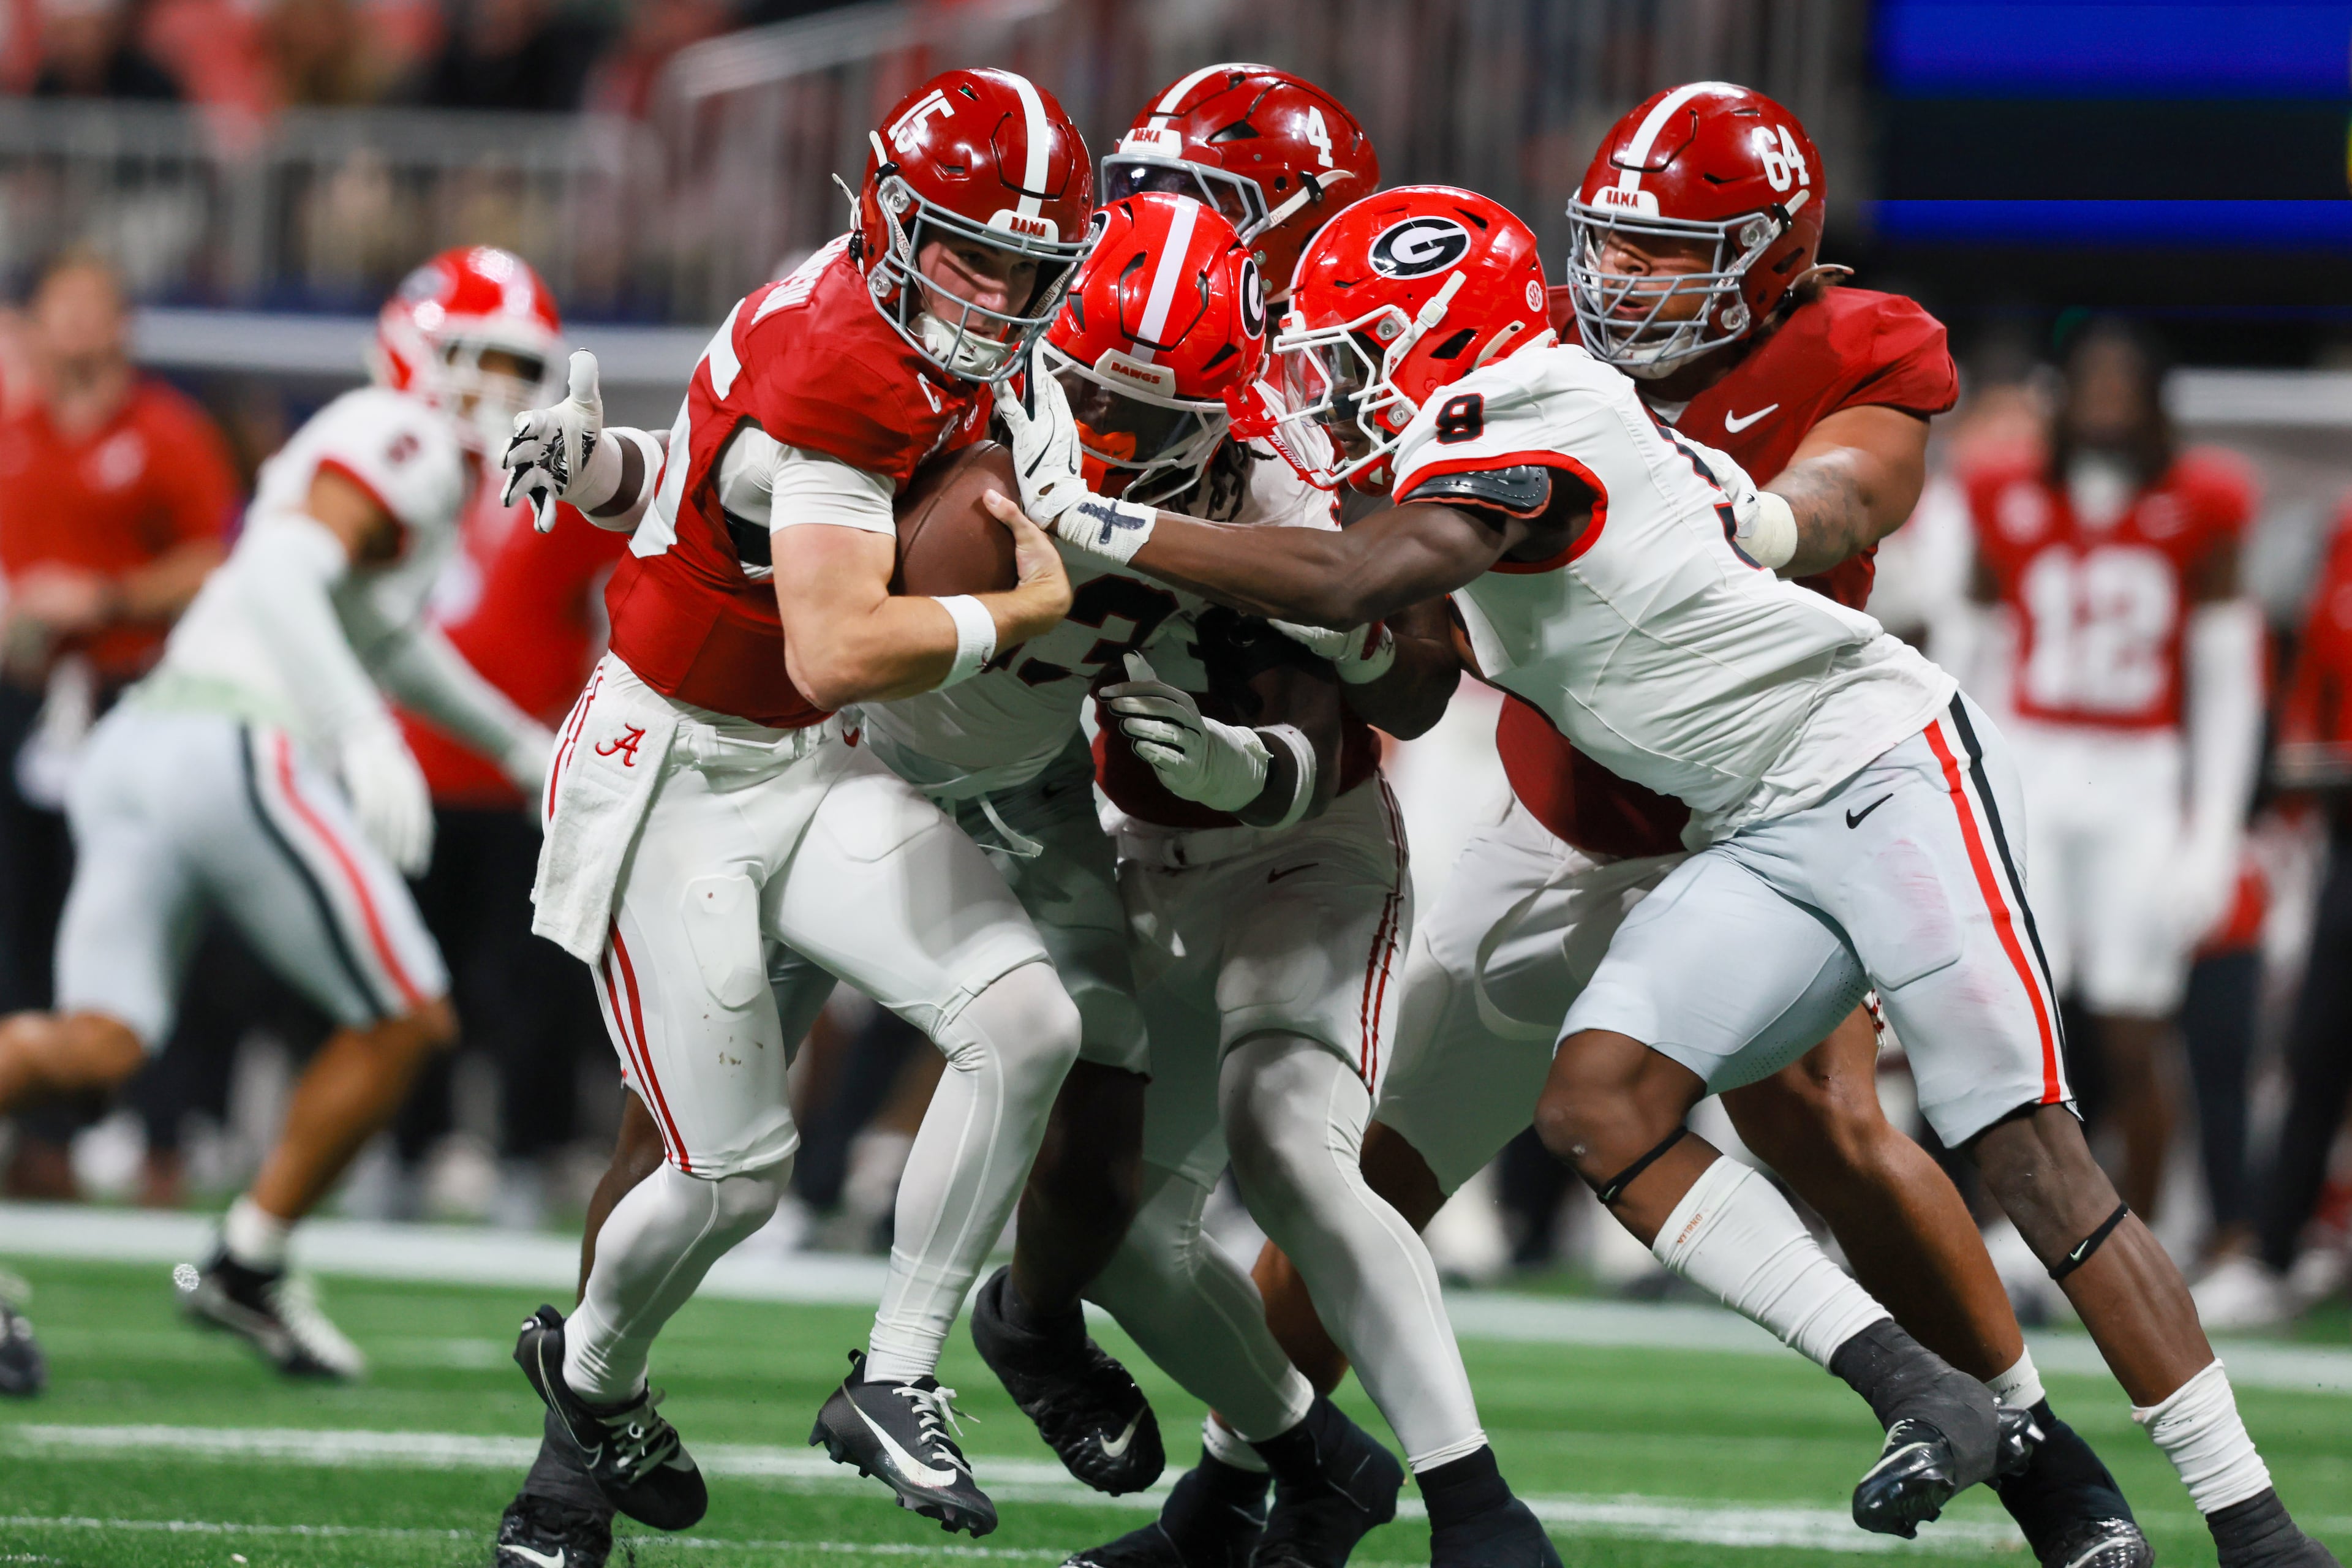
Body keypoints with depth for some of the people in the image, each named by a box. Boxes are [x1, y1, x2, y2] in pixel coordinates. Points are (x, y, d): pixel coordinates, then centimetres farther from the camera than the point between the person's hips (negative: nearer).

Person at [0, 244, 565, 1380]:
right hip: (240, 752, -9)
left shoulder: (370, 450, 27)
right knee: (406, 1019, 4)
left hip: (136, 743, 9)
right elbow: (285, 579, -20)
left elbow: (390, 640, 43)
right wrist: (368, 736, -30)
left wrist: (523, 748, 54)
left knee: (96, 1041, -3)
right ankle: (247, 1265, 9)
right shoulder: (402, 442, -3)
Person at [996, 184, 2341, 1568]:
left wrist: (1091, 521, -23)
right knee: (1598, 1107, -10)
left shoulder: (1516, 421, -14)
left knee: (2031, 1158, -11)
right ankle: (1921, 1397, -13)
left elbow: (1353, 585, -29)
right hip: (1761, 841, 9)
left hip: (1882, 767, -9)